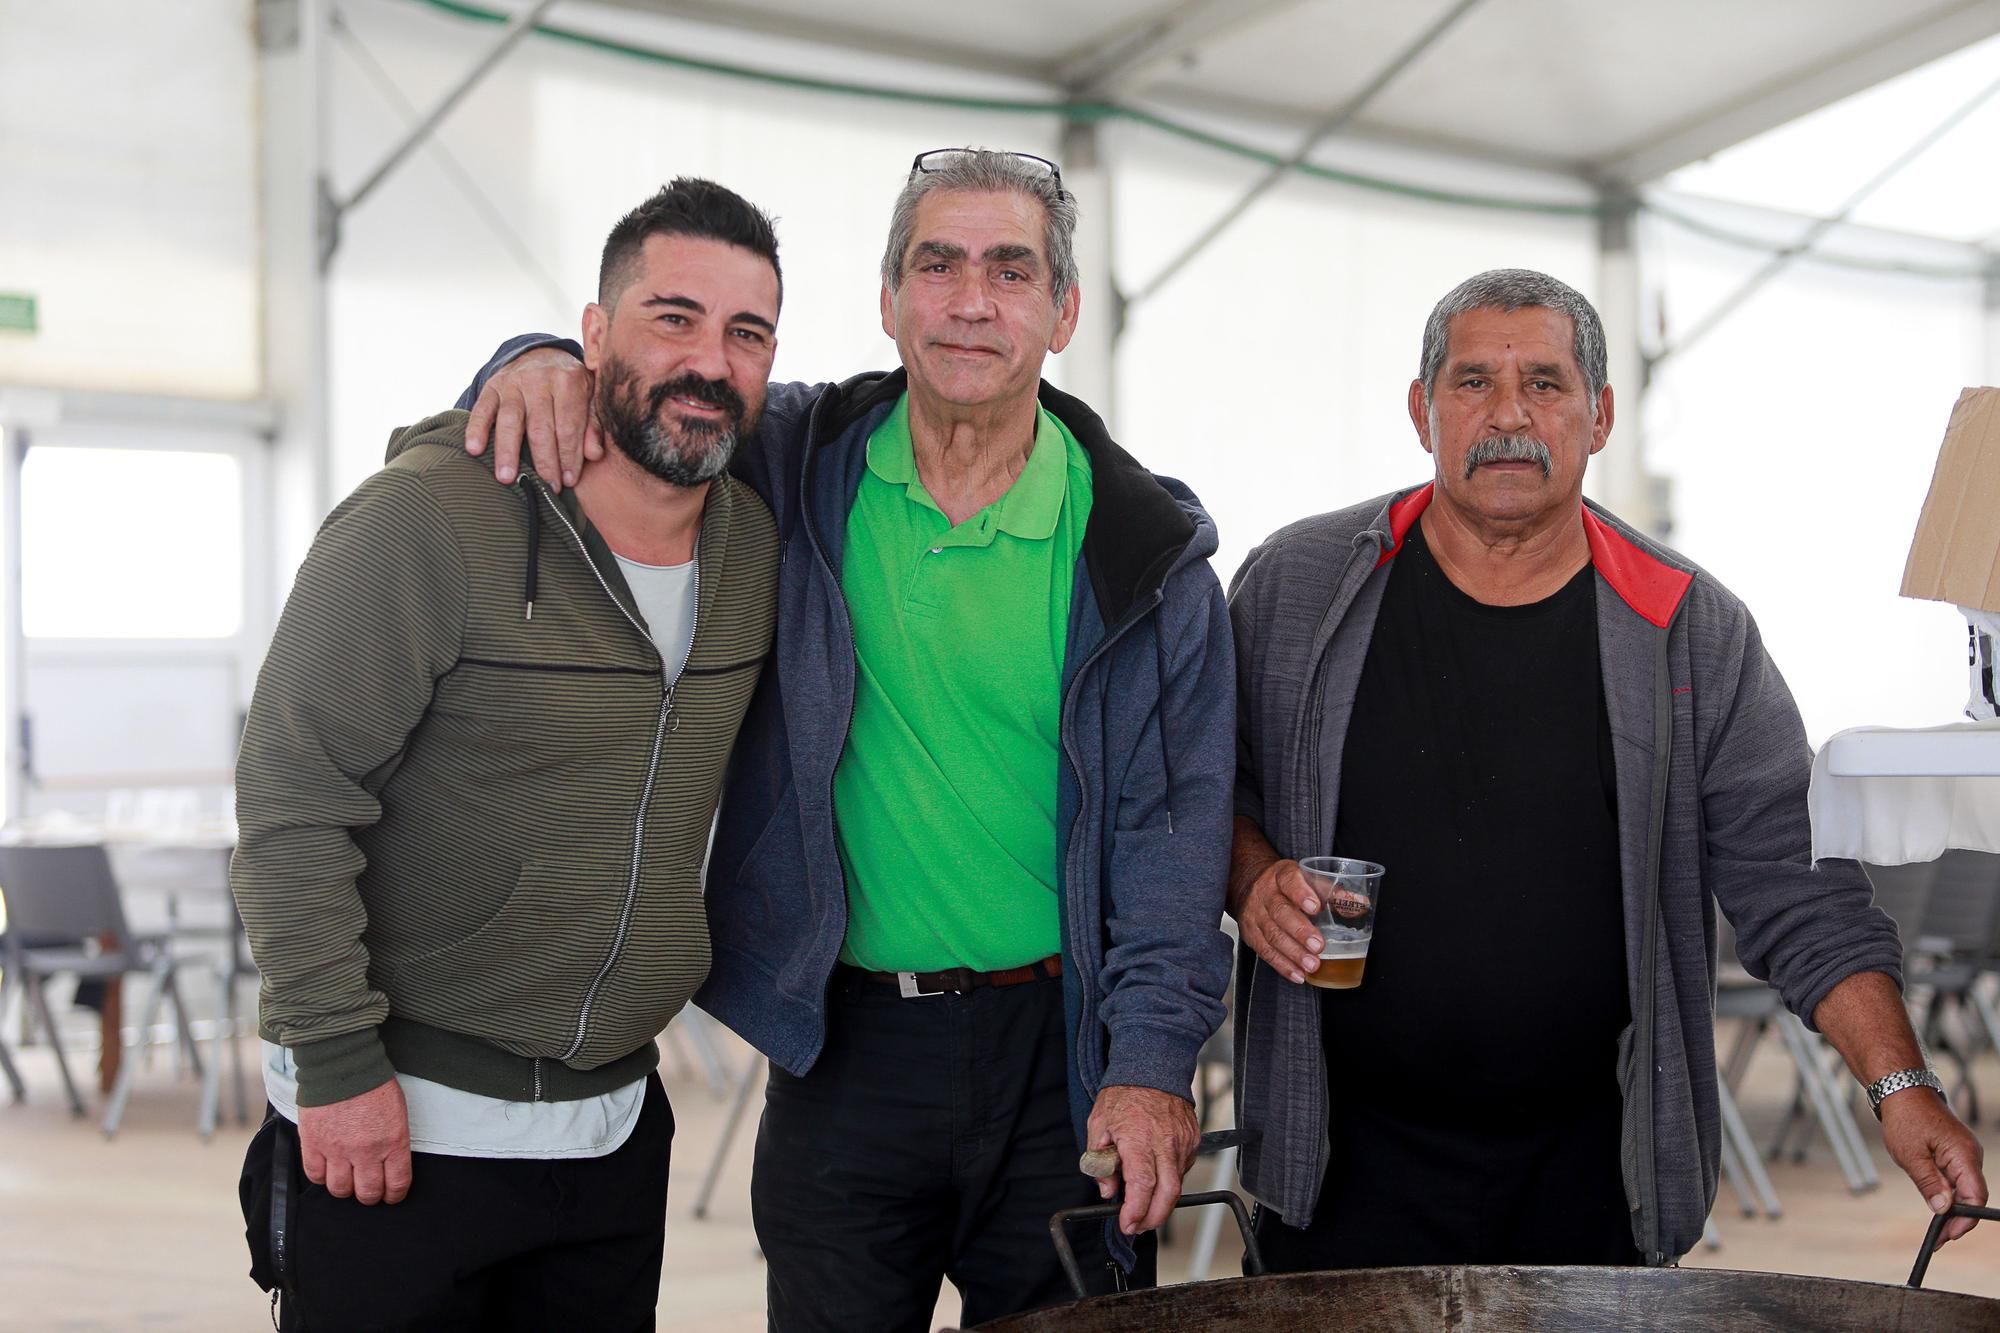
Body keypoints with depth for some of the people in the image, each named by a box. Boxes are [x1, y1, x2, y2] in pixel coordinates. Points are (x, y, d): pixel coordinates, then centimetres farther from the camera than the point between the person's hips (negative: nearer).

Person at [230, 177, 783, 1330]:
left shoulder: (758, 543, 3)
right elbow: (293, 799, -16)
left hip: (616, 1128, 6)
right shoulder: (429, 519, -16)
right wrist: (338, 1060, -17)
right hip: (393, 1123, -6)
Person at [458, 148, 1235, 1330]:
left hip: (1062, 1050, -1)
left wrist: (1150, 1062, -13)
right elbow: (650, 373, 15)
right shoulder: (799, 463, 1)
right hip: (845, 1044, 1)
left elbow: (1175, 821, -4)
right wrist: (544, 366, -10)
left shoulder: (1144, 547, -3)